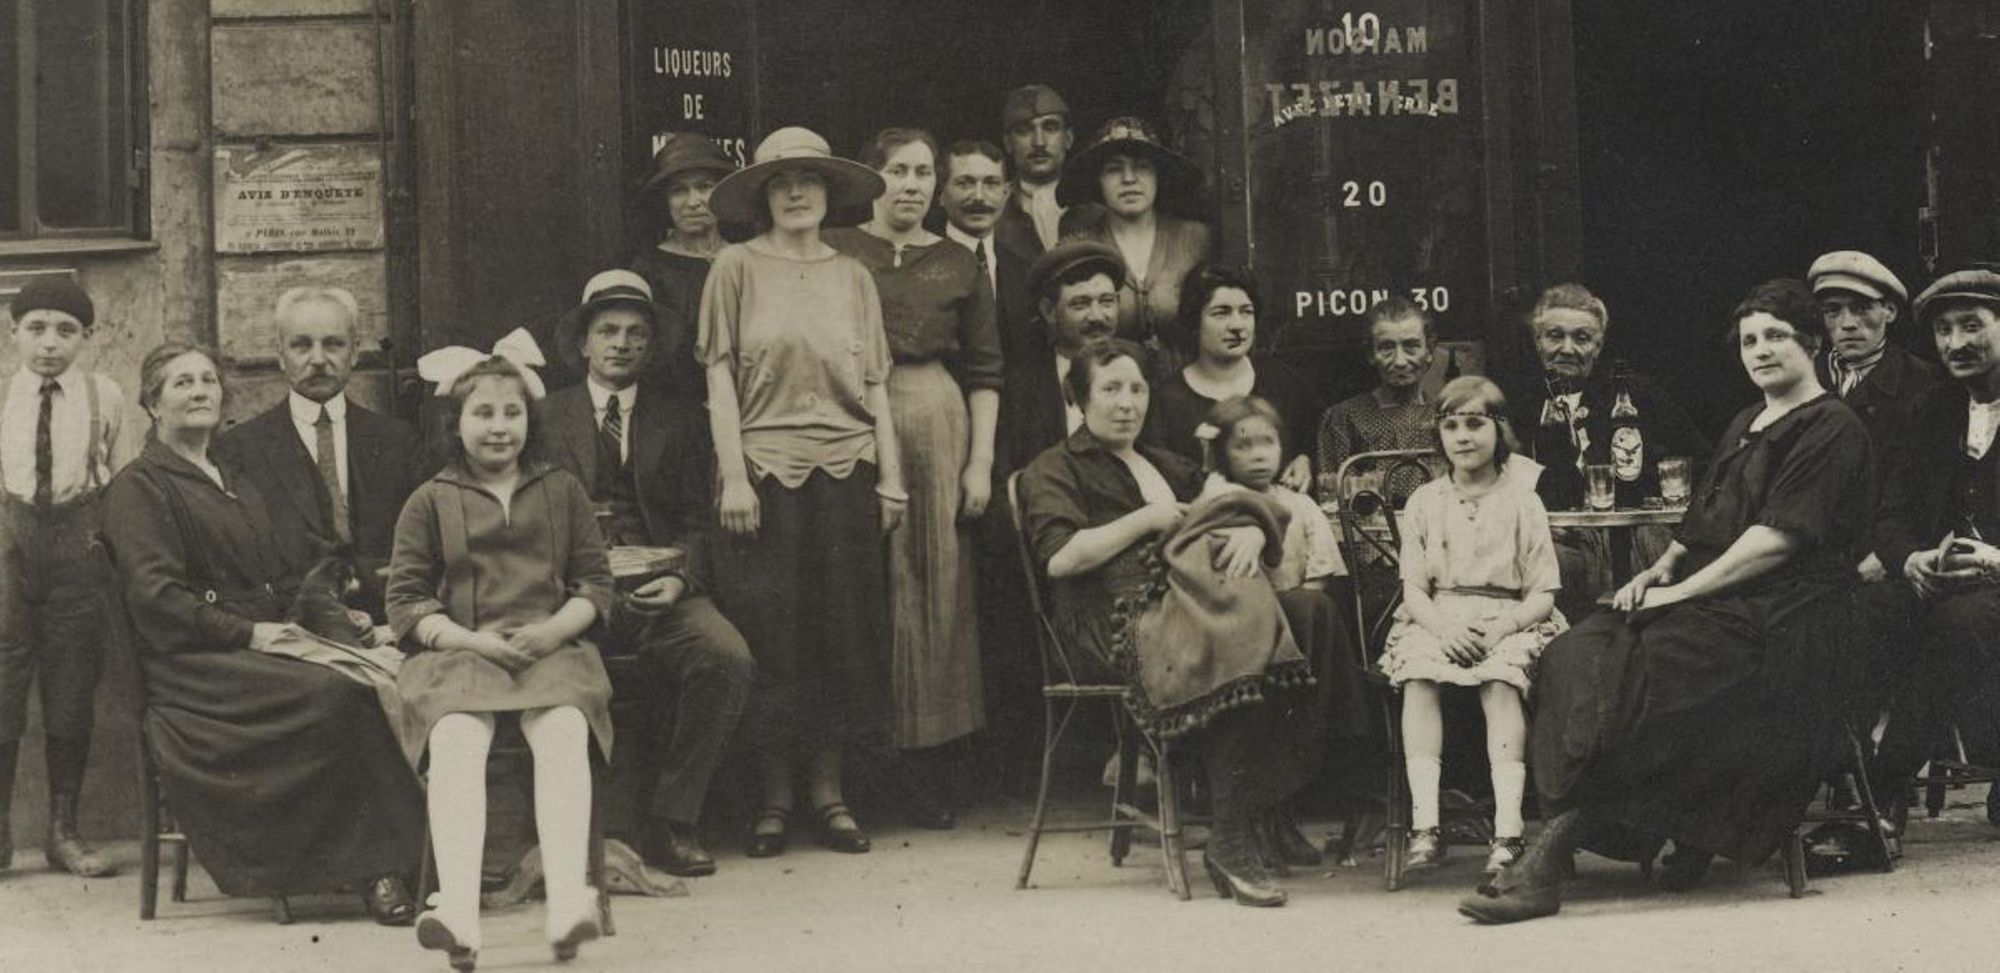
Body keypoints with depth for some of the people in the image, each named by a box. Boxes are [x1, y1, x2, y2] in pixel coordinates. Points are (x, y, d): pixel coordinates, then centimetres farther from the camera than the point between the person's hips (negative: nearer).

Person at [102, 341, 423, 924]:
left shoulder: (237, 482, 27)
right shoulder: (139, 487, 3)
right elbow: (153, 595, -9)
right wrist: (249, 634, -17)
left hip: (265, 644, 6)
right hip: (196, 662, -6)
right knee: (337, 693, -33)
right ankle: (371, 868, -28)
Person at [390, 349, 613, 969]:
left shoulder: (562, 491, 19)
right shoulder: (430, 501, 14)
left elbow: (596, 582, 14)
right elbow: (405, 600, 8)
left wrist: (556, 628, -8)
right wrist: (473, 640, -9)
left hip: (550, 649, 1)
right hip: (459, 655, -1)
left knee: (563, 732, -33)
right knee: (456, 740, -33)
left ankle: (567, 902, -46)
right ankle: (458, 911, -47)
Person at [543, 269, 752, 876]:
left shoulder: (682, 420, 18)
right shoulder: (547, 416, 17)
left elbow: (698, 519, 11)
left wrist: (679, 579, -10)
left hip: (659, 587, 1)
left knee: (729, 659, -29)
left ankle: (671, 822, -18)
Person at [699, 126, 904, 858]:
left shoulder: (852, 276, 12)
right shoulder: (737, 267, 4)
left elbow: (875, 383, 12)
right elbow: (720, 377, -1)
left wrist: (891, 474, 4)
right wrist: (732, 475, -9)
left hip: (845, 470, 3)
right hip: (765, 469, -3)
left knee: (844, 633, 3)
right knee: (771, 635, -1)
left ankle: (828, 790, 12)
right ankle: (774, 797, 8)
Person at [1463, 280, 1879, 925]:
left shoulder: (1831, 430, -2)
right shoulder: (1744, 426, 25)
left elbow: (1779, 537, -13)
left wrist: (1683, 589, -16)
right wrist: (1661, 568, 3)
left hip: (1776, 617, -8)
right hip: (1711, 597, 9)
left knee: (1628, 674, -30)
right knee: (1575, 656, -18)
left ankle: (1548, 865, -30)